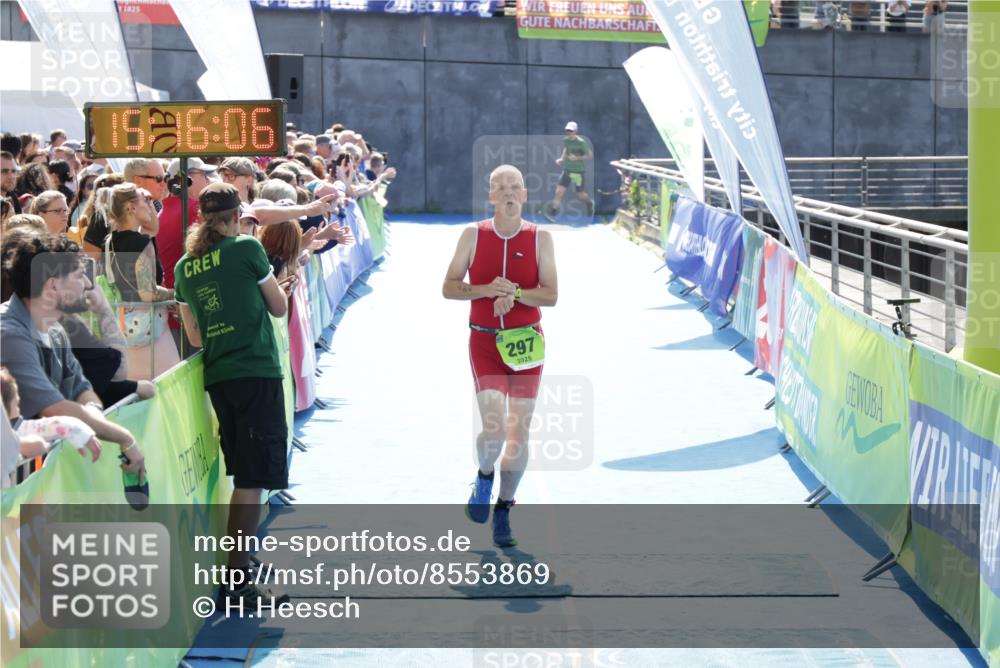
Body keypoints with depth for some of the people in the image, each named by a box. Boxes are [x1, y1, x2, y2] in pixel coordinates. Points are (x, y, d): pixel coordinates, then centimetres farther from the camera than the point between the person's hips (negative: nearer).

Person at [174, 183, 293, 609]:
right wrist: (274, 284, 24)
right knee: (253, 480, -6)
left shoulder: (184, 267, 11)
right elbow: (279, 308, 6)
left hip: (217, 378, 6)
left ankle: (240, 572, 22)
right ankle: (236, 582, -9)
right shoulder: (247, 249, -5)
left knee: (243, 478, 18)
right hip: (257, 374, -6)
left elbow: (195, 337, 16)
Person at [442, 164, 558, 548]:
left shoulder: (540, 238, 0)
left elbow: (550, 295, -4)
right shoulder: (473, 236, 0)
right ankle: (484, 477, 18)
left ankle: (503, 512, 20)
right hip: (484, 342, -1)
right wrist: (487, 290, -16)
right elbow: (448, 287, 1)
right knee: (493, 428, -16)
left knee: (519, 430, 4)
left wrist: (515, 293, -22)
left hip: (526, 342, 1)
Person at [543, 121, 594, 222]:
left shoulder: (581, 142, -15)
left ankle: (590, 203, 43)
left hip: (578, 171, -5)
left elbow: (590, 156, -13)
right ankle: (552, 213, -11)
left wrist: (577, 158, -24)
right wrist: (561, 159, 6)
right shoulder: (566, 141, 2)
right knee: (559, 191, -8)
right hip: (567, 170, 5)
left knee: (580, 194, 9)